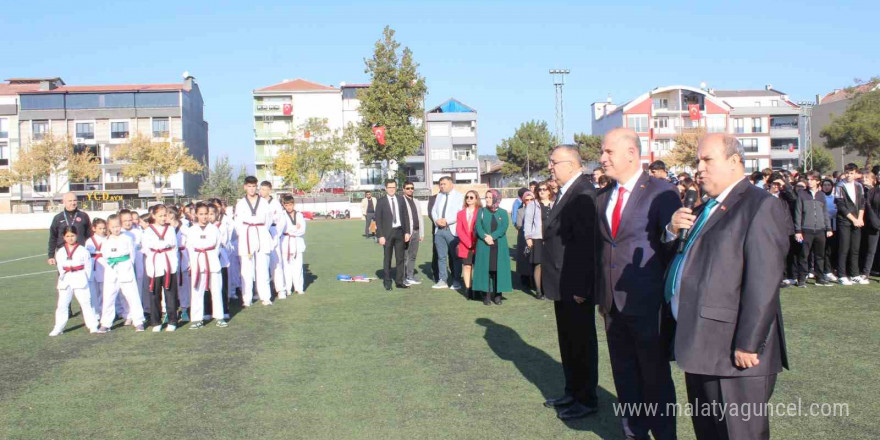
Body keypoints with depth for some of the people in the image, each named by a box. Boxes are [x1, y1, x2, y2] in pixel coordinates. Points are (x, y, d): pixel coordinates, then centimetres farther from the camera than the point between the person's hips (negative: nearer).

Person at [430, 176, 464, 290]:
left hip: (452, 230, -5)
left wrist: (447, 221, -16)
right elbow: (433, 211, 14)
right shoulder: (439, 196, 19)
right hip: (439, 230, 6)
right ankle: (442, 280, 12)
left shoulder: (459, 196, -1)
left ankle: (456, 281, 8)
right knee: (441, 256, 7)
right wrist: (436, 220, -6)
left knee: (455, 257, 1)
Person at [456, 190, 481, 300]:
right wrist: (468, 243, -8)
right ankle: (468, 290, 5)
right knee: (467, 267, 2)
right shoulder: (460, 213, 11)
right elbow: (459, 230, 3)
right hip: (465, 246, 3)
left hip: (477, 245, -2)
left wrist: (475, 242, -12)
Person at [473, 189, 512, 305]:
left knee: (499, 269, -1)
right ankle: (486, 295, 0)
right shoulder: (481, 211, 8)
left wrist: (492, 236, -19)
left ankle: (498, 295, 5)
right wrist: (485, 237, -19)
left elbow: (504, 228, -7)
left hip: (499, 246, 0)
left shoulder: (503, 213, 6)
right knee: (485, 269, -3)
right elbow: (478, 227, -3)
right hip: (484, 246, 0)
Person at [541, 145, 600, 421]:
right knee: (568, 342, 19)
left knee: (582, 342, 4)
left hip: (575, 286, -10)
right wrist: (558, 283, 13)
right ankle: (573, 392, 33)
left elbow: (585, 244, -23)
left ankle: (587, 400, 18)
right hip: (563, 285, 10)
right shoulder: (567, 192, 11)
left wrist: (580, 287, -23)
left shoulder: (583, 194, -19)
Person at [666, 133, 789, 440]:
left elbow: (763, 284, -20)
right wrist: (673, 231, 2)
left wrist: (748, 344, -22)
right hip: (702, 347, 9)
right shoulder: (707, 209, 18)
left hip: (733, 355, -9)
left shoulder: (761, 206, -13)